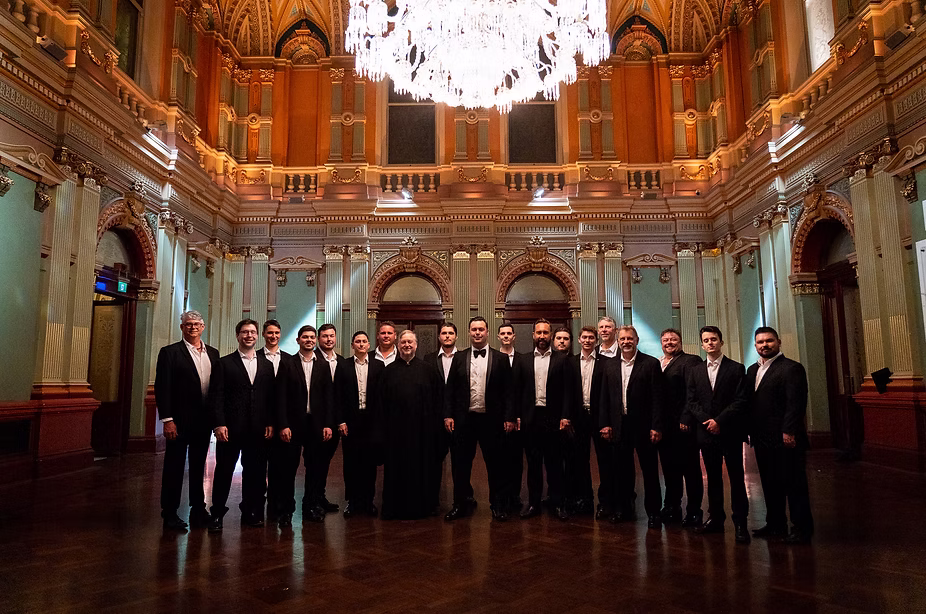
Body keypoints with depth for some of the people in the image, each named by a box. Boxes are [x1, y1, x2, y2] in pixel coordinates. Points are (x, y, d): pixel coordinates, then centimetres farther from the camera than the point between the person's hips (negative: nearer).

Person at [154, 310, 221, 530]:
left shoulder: (213, 353, 10)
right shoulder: (170, 352, -4)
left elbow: (218, 386, 11)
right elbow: (162, 388, -9)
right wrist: (167, 419, -15)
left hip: (205, 420, 5)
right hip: (180, 420, -5)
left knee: (199, 466, 14)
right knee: (174, 467, 5)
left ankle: (198, 510, 25)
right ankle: (170, 514, 17)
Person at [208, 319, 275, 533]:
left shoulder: (266, 364, 11)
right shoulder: (225, 363, 3)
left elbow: (271, 396, 9)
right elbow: (218, 396, -3)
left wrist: (270, 424, 2)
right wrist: (220, 424, -11)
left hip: (258, 429, 3)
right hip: (231, 427, -3)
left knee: (254, 471, 9)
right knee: (224, 471, 3)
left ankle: (251, 512, 22)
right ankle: (217, 514, 15)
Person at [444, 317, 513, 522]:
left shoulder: (501, 358, 3)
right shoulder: (459, 357, 8)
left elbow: (507, 391, 0)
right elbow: (450, 389, 6)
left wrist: (509, 418, -5)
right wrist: (448, 415, -2)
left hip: (491, 420, -2)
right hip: (464, 419, 2)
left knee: (495, 463, 6)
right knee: (461, 463, 9)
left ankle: (498, 505, 20)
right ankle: (462, 503, 24)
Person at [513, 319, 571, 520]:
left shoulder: (561, 359, 2)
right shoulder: (524, 362, 9)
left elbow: (566, 390, -2)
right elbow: (518, 391, 7)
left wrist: (565, 416, -9)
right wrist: (515, 416, 1)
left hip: (553, 418, -2)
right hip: (530, 418, 2)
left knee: (554, 463, 5)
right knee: (533, 463, 9)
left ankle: (557, 503, 16)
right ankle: (533, 502, 19)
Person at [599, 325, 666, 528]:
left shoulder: (651, 364, -4)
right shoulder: (610, 365, 9)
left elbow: (657, 397, -7)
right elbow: (605, 397, 9)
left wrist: (656, 427, -12)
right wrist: (605, 424, 4)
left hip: (643, 425, -4)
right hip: (620, 426, 4)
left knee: (650, 471, 4)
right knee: (622, 470, 13)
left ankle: (653, 512, 16)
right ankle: (624, 508, 26)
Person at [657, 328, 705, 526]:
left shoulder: (691, 361, -6)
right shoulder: (657, 364, 15)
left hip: (683, 426, -6)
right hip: (665, 426, 6)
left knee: (690, 469, 4)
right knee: (669, 469, 15)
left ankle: (693, 512, 15)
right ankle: (672, 508, 27)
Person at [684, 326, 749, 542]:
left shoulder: (736, 369, 0)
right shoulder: (696, 371, 10)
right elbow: (691, 402, 6)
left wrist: (719, 421, -14)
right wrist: (708, 420, -8)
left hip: (730, 432, -3)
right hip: (706, 432, 3)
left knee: (736, 478, 1)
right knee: (713, 477, 10)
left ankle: (740, 523, 8)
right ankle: (715, 518, 20)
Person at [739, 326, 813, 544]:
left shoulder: (791, 368, -8)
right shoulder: (752, 370, 15)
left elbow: (796, 403, -16)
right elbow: (744, 401, 14)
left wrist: (789, 432, -20)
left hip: (785, 439, -7)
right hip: (762, 439, 8)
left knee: (794, 484, 2)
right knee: (770, 484, 15)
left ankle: (802, 528, 13)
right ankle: (775, 525, 26)